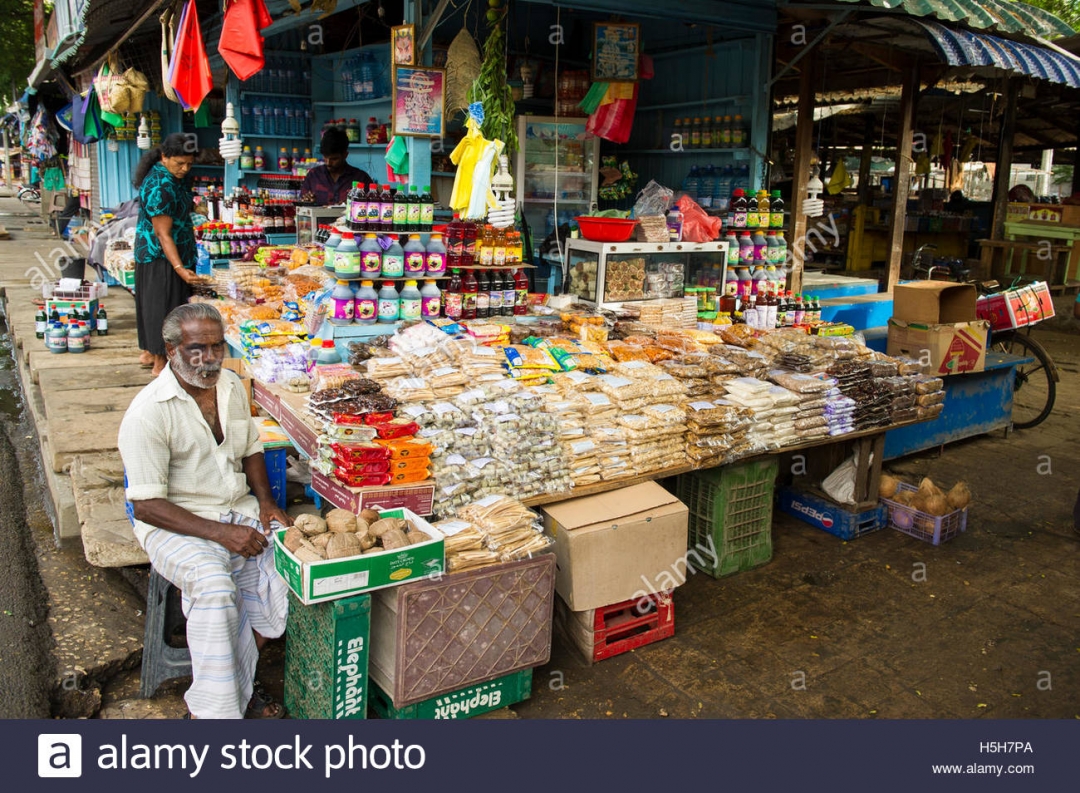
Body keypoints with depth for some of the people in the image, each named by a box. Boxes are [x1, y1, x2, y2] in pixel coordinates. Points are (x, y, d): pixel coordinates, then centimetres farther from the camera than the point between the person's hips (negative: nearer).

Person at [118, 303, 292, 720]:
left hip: (239, 510, 6)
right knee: (213, 583, -34)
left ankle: (237, 684, -1)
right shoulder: (148, 412, -15)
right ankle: (215, 711, -17)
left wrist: (265, 501, 2)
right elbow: (146, 505, -16)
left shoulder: (232, 386, 5)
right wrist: (219, 533, -24)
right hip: (174, 524, -6)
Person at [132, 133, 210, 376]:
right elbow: (163, 234, -27)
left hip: (177, 254, 9)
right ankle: (160, 363, 4)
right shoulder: (159, 187, -26)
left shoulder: (177, 176, 5)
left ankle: (150, 352, 28)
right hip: (160, 256, -9)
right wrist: (179, 268, -34)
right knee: (162, 305, -4)